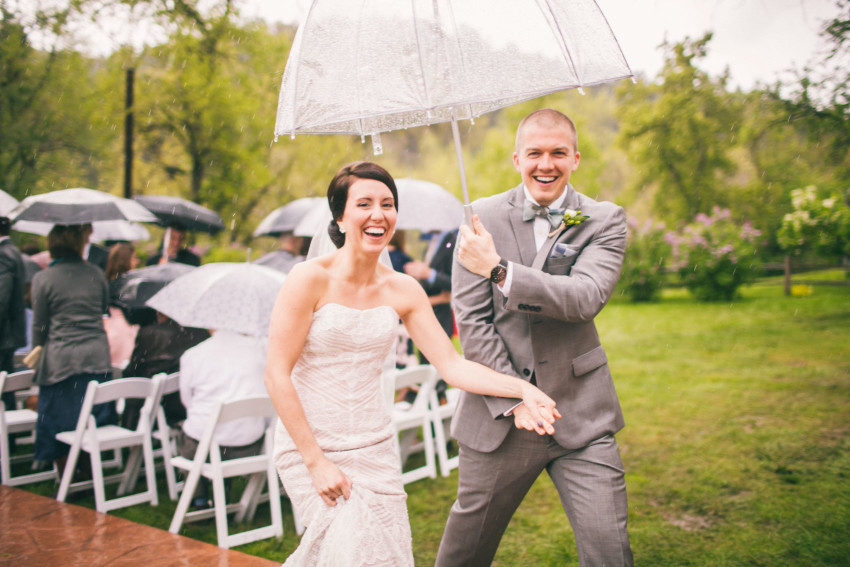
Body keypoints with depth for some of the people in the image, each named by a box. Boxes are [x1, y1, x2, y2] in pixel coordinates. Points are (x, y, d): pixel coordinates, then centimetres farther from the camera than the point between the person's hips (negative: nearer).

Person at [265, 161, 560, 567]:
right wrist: (316, 461, -14)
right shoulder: (310, 279, -13)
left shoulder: (402, 290, 1)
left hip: (375, 449, 5)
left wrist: (521, 388, -16)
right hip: (309, 446, -5)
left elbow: (451, 365, -1)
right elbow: (277, 375, -13)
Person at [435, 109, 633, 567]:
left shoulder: (605, 221, 0)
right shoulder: (483, 217, 0)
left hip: (581, 413, 0)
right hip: (498, 414, 1)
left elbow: (586, 298, -18)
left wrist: (499, 270, -25)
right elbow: (471, 320, -4)